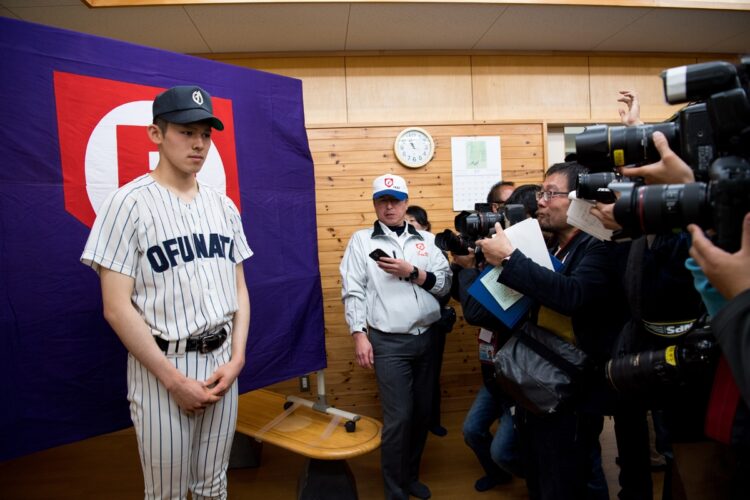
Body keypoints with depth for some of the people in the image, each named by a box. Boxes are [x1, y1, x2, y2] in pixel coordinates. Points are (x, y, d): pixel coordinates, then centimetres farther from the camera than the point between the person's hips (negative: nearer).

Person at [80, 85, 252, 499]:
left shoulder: (223, 206, 6)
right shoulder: (129, 203, -10)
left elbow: (239, 288, 8)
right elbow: (116, 308, -13)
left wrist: (235, 359, -3)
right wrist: (174, 379, -15)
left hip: (221, 363, 5)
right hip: (162, 370, -4)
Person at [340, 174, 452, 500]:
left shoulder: (424, 239, 10)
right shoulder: (362, 240, 1)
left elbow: (445, 283, 2)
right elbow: (353, 292, -4)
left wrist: (412, 272, -13)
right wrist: (360, 336, -12)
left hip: (426, 338, 4)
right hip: (389, 342, -4)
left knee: (422, 411, 14)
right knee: (398, 417, -2)